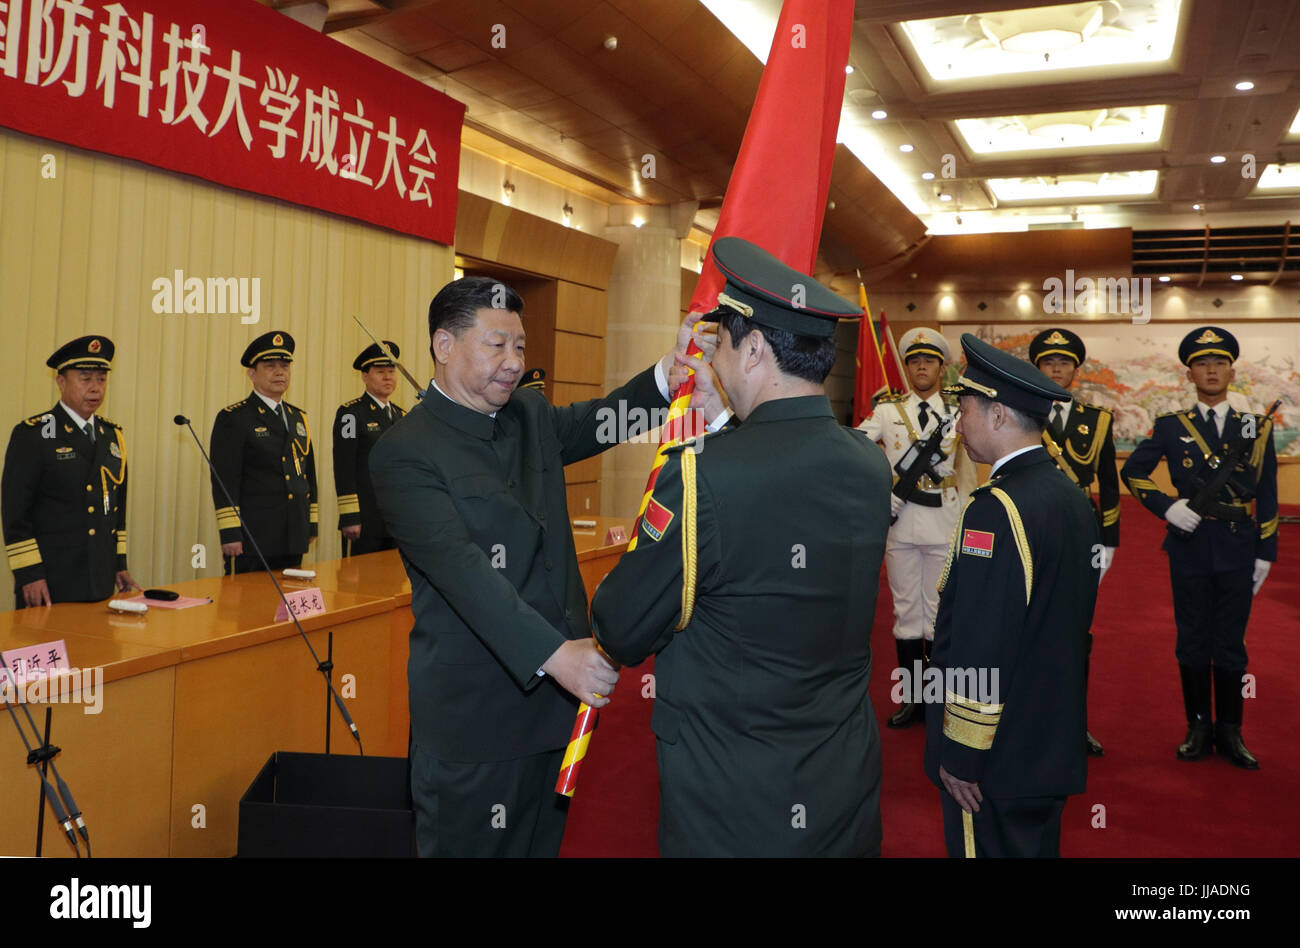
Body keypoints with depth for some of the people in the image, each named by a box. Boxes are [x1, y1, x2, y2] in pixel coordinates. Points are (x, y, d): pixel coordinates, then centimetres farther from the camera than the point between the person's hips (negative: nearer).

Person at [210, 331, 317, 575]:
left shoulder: (298, 418, 15)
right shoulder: (232, 419, -4)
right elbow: (224, 480, -10)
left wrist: (311, 526, 16)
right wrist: (230, 534, -16)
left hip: (294, 538, 6)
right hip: (252, 539, -6)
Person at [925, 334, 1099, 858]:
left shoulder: (995, 510, -23)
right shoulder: (1074, 497, 5)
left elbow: (979, 650, -25)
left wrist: (961, 756, -16)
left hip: (995, 757, -9)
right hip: (1053, 748, 9)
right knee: (1038, 845, 22)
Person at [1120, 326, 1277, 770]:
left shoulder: (1257, 427, 5)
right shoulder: (1171, 427, 2)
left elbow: (1267, 497, 4)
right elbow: (1132, 471, 5)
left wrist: (1264, 553, 1)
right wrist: (1166, 506, -9)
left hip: (1237, 549, 0)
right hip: (1189, 548, 0)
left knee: (1231, 643, 7)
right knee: (1193, 641, 7)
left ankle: (1229, 732, 19)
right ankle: (1198, 727, 19)